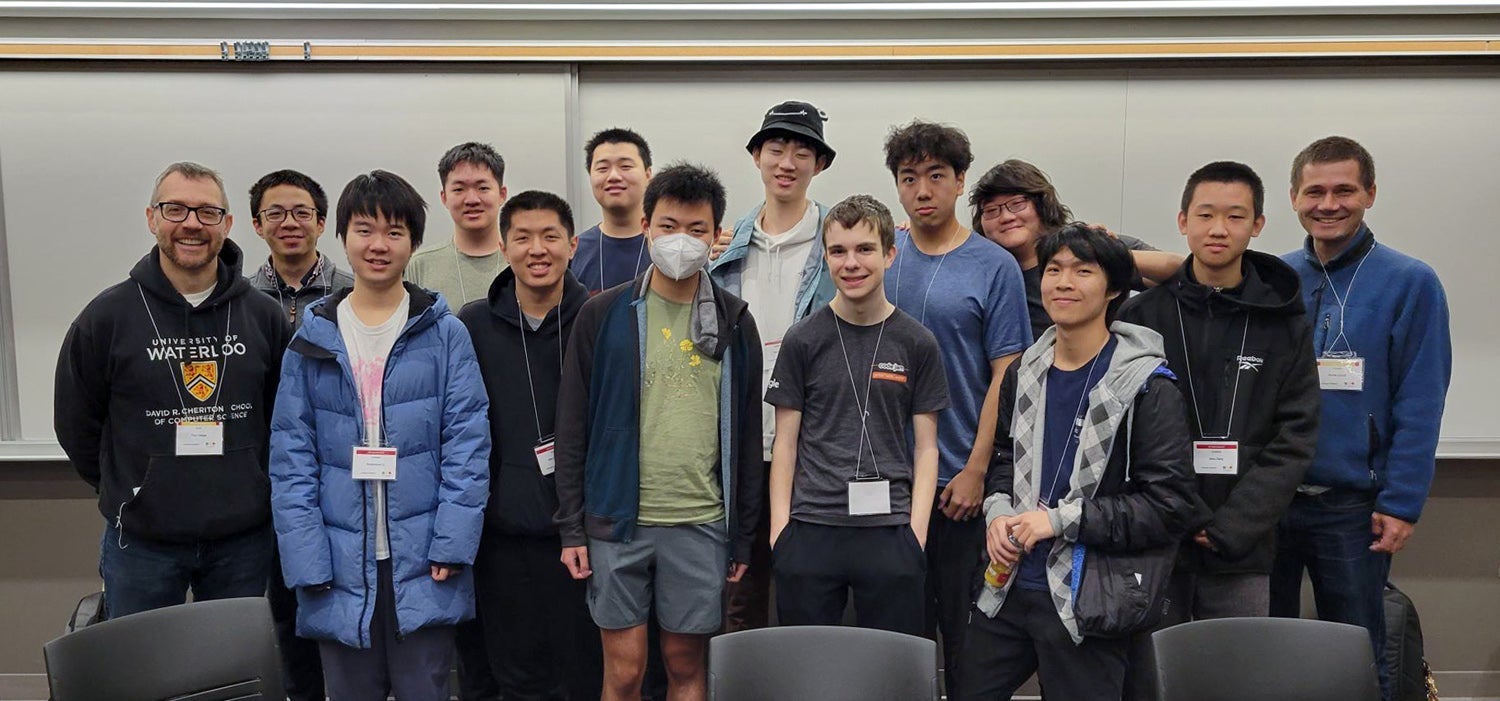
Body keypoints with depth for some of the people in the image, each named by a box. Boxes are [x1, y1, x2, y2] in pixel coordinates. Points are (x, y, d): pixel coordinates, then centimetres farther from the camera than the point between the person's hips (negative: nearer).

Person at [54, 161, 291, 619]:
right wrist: (130, 494, 7)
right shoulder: (107, 315, -4)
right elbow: (75, 423, 5)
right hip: (140, 543, -1)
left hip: (243, 539, 1)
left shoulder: (264, 316, 0)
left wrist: (247, 490, 9)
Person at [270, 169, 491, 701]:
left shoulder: (445, 334, -1)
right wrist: (308, 565, -7)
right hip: (341, 569, 2)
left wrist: (450, 547, -12)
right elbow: (291, 459, 2)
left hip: (423, 568, -2)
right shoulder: (312, 341, 5)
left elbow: (467, 444, -5)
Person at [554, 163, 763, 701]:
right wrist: (572, 528, -3)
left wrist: (743, 535, 5)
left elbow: (748, 436, 7)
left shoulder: (735, 323, 5)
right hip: (617, 521, -1)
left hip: (702, 525, 1)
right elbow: (572, 429, 2)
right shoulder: (602, 315, 0)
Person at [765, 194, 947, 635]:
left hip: (891, 531, 0)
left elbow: (926, 447, 6)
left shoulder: (917, 343, 4)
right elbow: (786, 442, 5)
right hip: (810, 530, 0)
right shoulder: (804, 341, 3)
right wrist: (780, 527, -1)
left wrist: (916, 531, -2)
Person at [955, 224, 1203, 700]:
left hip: (1086, 604, -5)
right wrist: (997, 512, -1)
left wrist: (1061, 520, -18)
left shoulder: (1146, 386, -11)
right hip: (1006, 589, 5)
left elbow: (1170, 506, -15)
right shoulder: (1023, 374, 7)